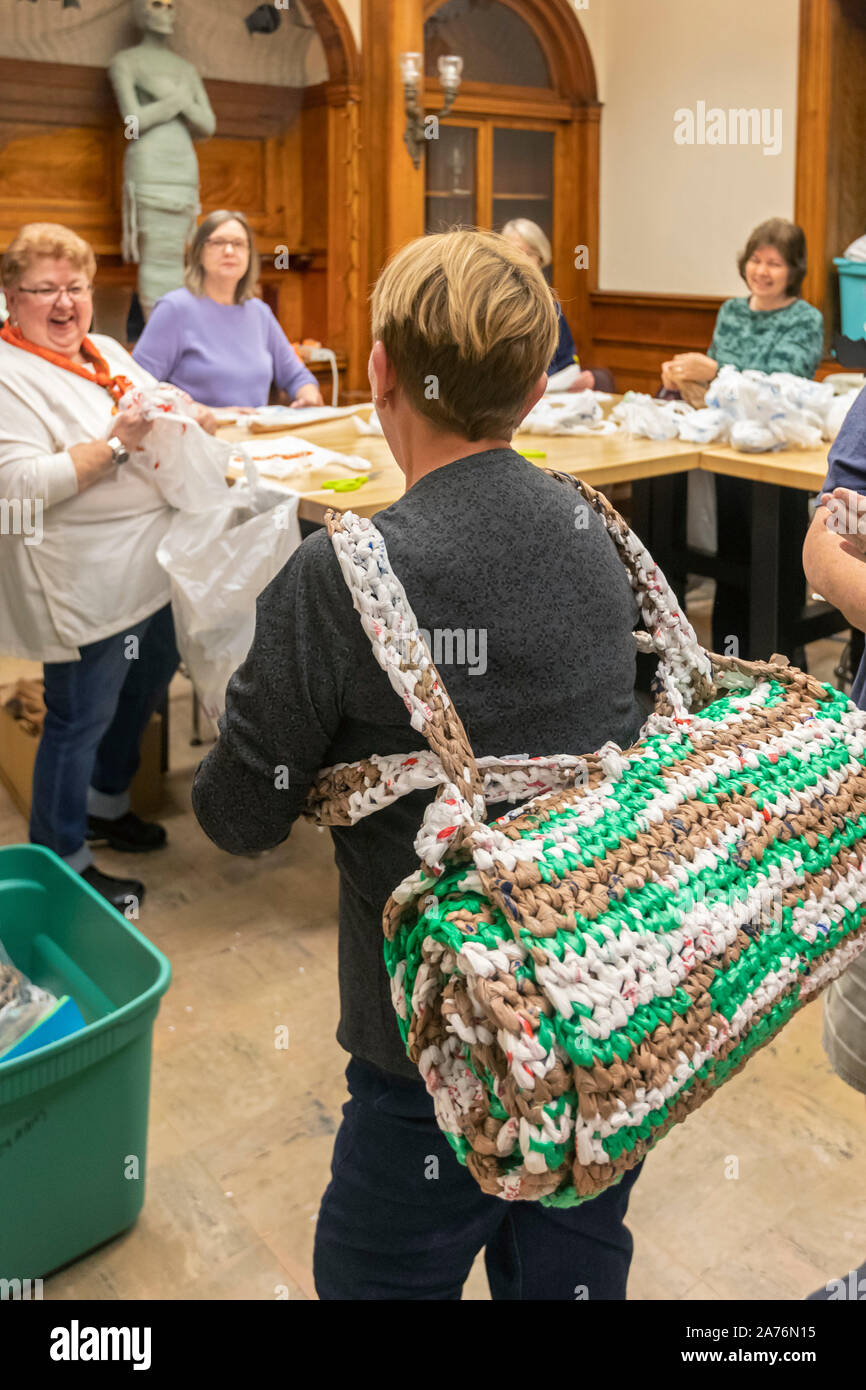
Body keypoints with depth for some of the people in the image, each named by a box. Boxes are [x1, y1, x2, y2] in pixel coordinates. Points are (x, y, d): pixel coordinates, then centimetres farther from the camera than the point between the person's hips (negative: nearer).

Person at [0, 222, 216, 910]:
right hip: (86, 589, -9)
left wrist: (187, 417, -2)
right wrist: (116, 444, -28)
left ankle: (105, 806, 45)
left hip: (152, 570, 9)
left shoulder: (105, 351, 12)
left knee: (142, 692, 23)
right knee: (80, 719, 3)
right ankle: (63, 864, 20)